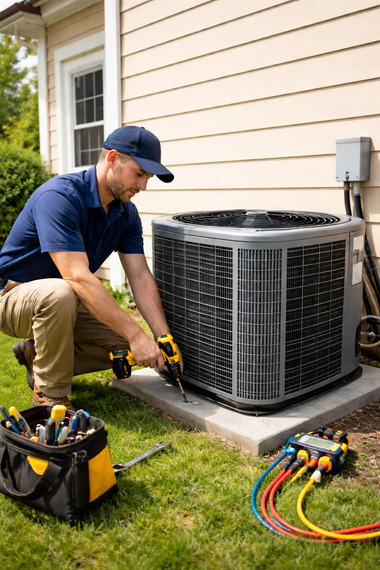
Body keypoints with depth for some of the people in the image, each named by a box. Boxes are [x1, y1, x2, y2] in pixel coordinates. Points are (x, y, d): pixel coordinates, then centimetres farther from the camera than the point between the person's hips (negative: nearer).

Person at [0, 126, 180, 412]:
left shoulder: (126, 212, -4)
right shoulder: (59, 197, -28)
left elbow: (141, 278, -7)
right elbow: (78, 277, -36)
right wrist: (137, 335, -37)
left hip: (67, 302, 7)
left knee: (123, 346, -6)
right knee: (60, 294, -39)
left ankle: (37, 353, 12)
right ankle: (49, 394, -15)